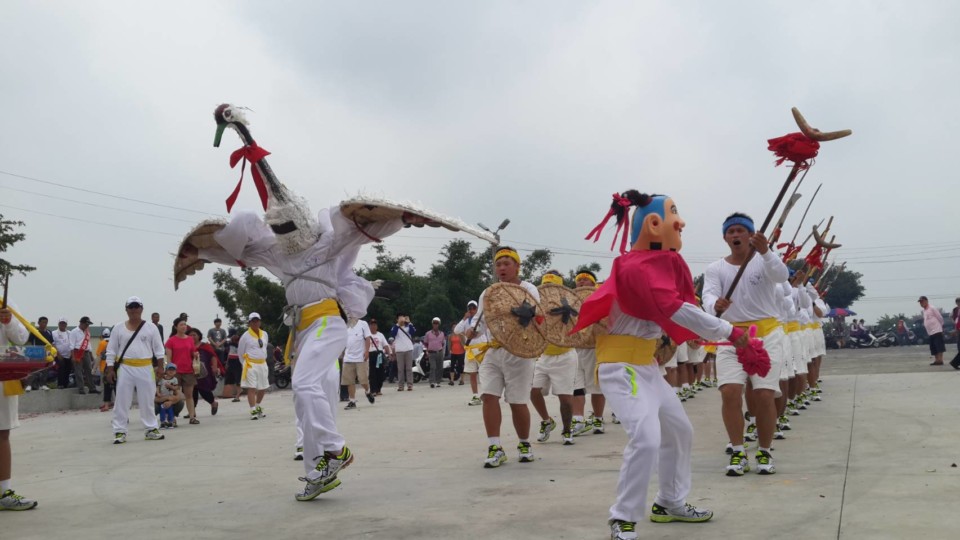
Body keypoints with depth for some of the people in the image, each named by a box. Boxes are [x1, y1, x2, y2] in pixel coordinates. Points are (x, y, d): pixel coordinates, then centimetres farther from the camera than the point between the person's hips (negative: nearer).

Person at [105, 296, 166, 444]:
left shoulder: (151, 328, 4)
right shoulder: (118, 328, 4)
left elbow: (158, 348, 5)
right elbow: (111, 350, 5)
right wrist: (110, 369, 0)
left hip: (145, 368, 0)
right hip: (125, 368, 0)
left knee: (147, 400, 6)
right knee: (122, 400, 0)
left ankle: (151, 429, 15)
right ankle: (120, 432, 7)